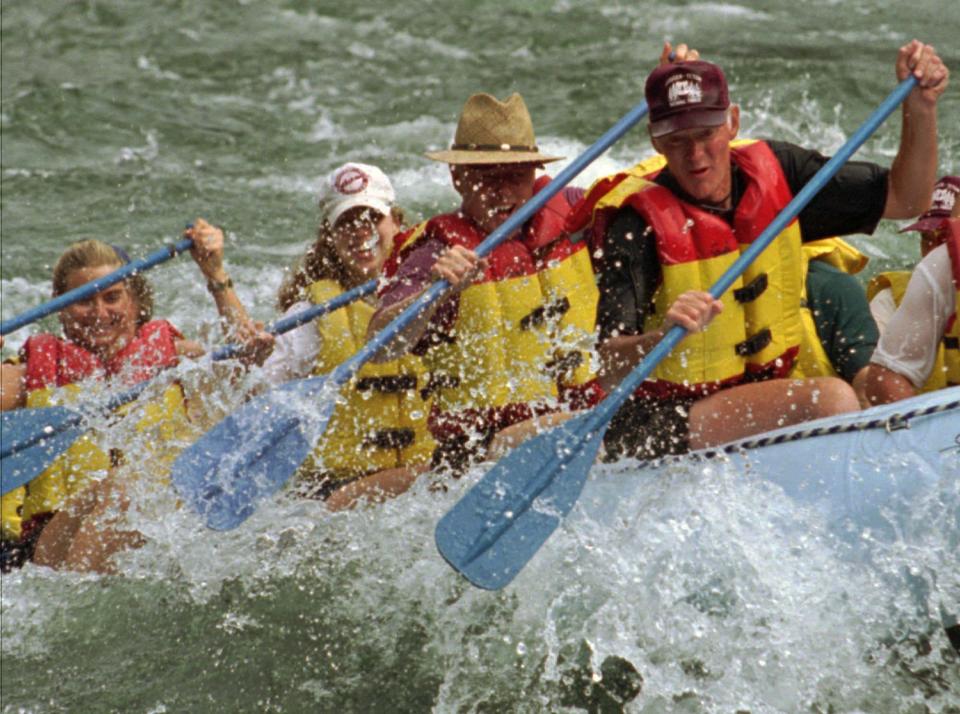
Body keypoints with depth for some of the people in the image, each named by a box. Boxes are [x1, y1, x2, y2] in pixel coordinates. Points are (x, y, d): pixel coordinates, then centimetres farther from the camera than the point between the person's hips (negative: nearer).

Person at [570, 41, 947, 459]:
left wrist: (921, 107, -4)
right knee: (832, 400, -27)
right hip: (661, 423, -7)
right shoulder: (640, 224, -17)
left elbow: (905, 199, 9)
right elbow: (610, 373, -25)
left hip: (765, 388, 7)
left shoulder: (775, 172, 1)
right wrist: (662, 338, -45)